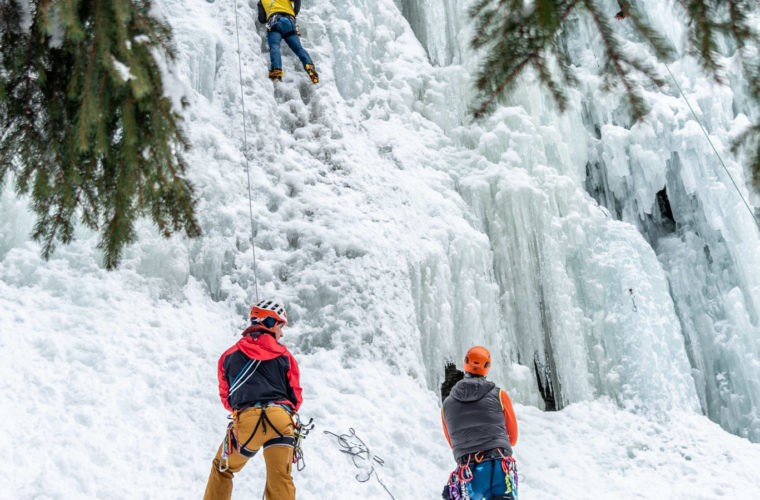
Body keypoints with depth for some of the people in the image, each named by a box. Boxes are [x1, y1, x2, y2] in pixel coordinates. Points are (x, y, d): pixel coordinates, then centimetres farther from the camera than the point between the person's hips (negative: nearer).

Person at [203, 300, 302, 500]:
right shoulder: (284, 355, 14)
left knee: (222, 468, 23)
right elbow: (295, 397, 15)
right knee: (280, 481, 6)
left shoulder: (230, 355, 17)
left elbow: (226, 397, 23)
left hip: (245, 422, 0)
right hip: (281, 420, 0)